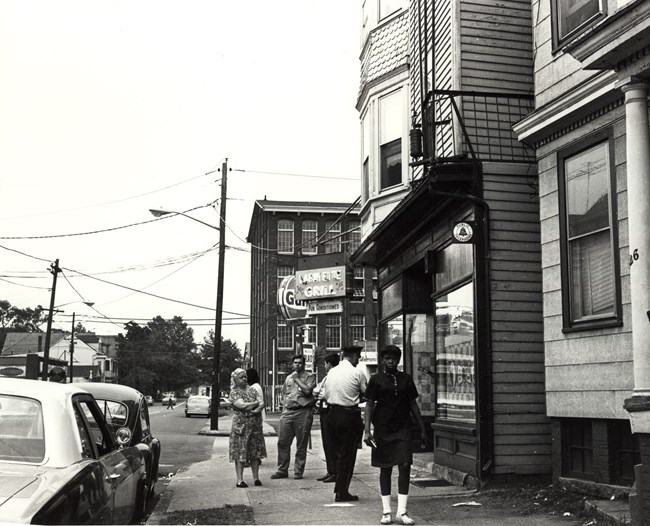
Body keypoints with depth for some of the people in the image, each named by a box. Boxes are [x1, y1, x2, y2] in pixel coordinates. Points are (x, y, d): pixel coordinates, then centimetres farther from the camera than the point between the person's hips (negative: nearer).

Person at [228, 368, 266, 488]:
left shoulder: (252, 390, 13)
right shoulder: (234, 392, -2)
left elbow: (262, 404, 4)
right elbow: (243, 405, -16)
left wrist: (256, 409, -17)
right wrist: (257, 403, -3)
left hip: (255, 425, 5)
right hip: (241, 426, -5)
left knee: (256, 452, 5)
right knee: (240, 453, -4)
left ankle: (256, 478, 12)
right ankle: (239, 480, 0)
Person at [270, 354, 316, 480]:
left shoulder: (309, 377, 2)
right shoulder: (288, 378, 18)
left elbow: (308, 390, -14)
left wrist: (297, 379, -8)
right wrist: (285, 405, 12)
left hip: (303, 412, -5)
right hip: (288, 412, 5)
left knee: (301, 444, 1)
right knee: (282, 442, 2)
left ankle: (298, 471, 9)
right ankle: (282, 470, 11)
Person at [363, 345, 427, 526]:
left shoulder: (406, 379, 9)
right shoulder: (376, 379, 3)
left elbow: (413, 404, 13)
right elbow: (369, 404, 1)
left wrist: (422, 429, 11)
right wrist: (367, 430, -9)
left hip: (403, 429, 1)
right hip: (382, 429, -1)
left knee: (405, 465, -9)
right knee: (385, 469, 5)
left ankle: (402, 511, -3)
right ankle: (386, 511, 14)